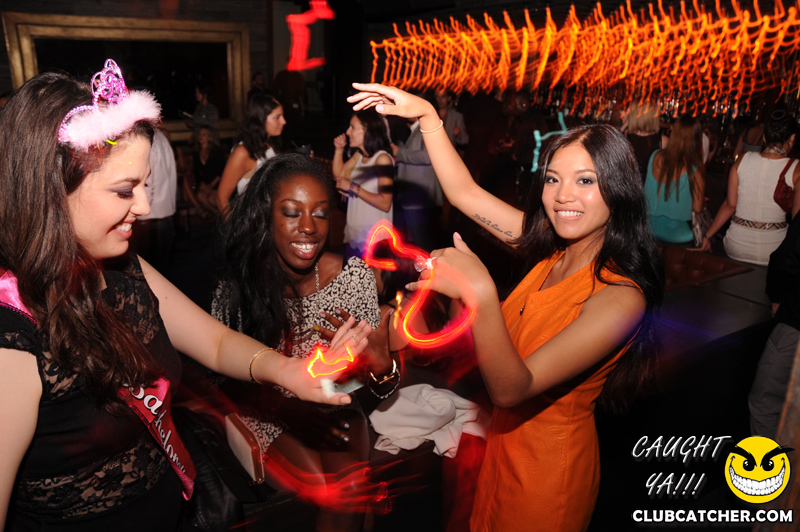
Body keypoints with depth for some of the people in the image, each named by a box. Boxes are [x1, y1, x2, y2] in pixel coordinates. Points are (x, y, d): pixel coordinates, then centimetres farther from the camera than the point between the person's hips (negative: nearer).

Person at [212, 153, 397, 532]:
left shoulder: (354, 275, -14)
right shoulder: (239, 281, -16)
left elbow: (376, 390, -9)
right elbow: (222, 375, -6)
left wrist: (382, 366, -34)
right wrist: (283, 407, -24)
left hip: (333, 404, 1)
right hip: (264, 408, -1)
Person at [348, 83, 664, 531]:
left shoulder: (621, 296, -28)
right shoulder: (553, 250, -7)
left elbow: (511, 389, -33)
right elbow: (465, 193, -2)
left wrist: (479, 292, -45)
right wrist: (427, 115, -8)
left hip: (549, 465, -6)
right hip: (505, 438, 6)